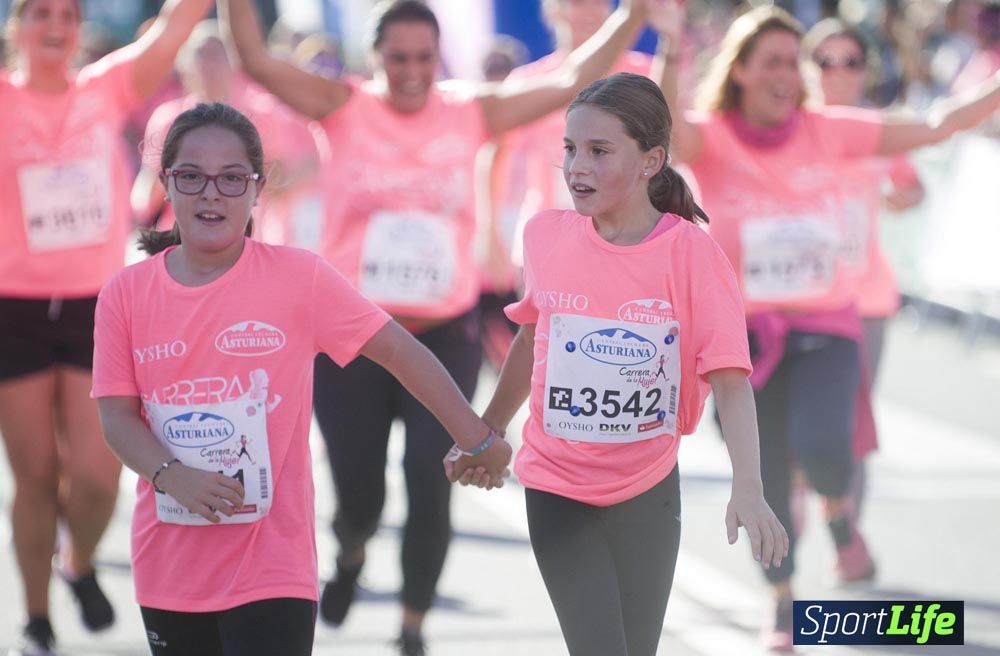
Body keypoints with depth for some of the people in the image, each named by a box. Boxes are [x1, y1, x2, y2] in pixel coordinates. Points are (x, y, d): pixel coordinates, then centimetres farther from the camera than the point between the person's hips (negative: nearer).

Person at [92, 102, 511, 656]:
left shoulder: (298, 278, -5)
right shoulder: (125, 294, 1)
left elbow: (400, 351, 0)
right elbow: (117, 415, -3)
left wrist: (476, 440, 2)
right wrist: (174, 476, -22)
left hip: (271, 564, -3)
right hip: (168, 564, 3)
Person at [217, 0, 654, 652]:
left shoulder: (472, 114, 0)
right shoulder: (345, 108, -5)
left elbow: (575, 80, 0)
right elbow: (255, 58, -15)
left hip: (445, 335, 1)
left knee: (430, 482, -12)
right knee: (358, 494, 6)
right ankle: (351, 554, 44)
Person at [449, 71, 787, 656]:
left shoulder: (692, 254, -14)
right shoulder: (547, 236, -5)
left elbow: (730, 380, -20)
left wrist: (748, 490, -32)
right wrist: (488, 432, 22)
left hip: (648, 492, -1)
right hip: (558, 491, 1)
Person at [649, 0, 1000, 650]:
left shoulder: (827, 130, 0)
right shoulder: (711, 138, -6)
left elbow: (937, 126, 1)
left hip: (827, 326, 0)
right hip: (746, 330, 0)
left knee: (821, 445, -25)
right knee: (765, 481, 6)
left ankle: (840, 511, 11)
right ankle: (783, 603, 29)